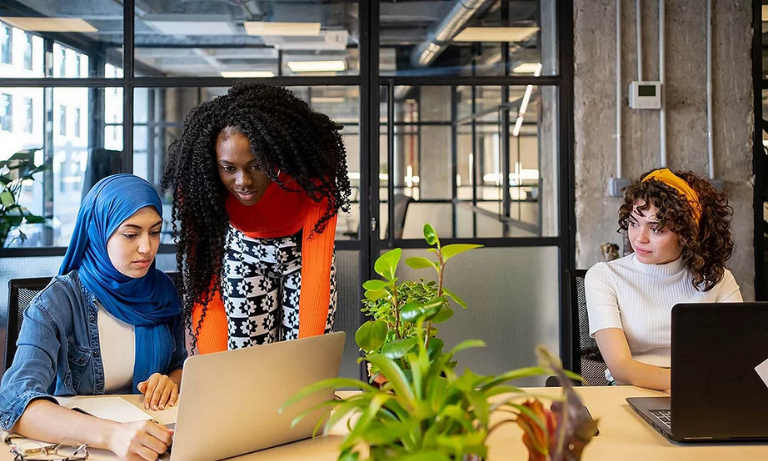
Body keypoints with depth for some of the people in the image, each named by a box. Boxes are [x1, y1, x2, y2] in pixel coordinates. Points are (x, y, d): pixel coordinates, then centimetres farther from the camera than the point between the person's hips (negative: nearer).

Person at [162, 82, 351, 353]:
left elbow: (317, 271, -35)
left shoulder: (309, 176, -34)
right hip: (243, 252, 1)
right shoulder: (199, 188, -30)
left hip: (304, 247, 0)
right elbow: (204, 286, -28)